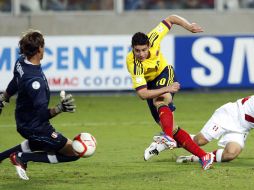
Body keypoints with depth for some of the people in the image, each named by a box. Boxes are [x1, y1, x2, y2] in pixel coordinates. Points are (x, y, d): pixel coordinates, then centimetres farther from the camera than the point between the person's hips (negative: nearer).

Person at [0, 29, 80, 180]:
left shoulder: (21, 62, -8)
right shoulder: (35, 81, -34)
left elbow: (14, 85, 13)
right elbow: (43, 114, -30)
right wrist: (60, 109, -45)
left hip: (24, 121, 10)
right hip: (35, 127, -10)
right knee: (73, 153, -2)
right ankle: (22, 158, -2)